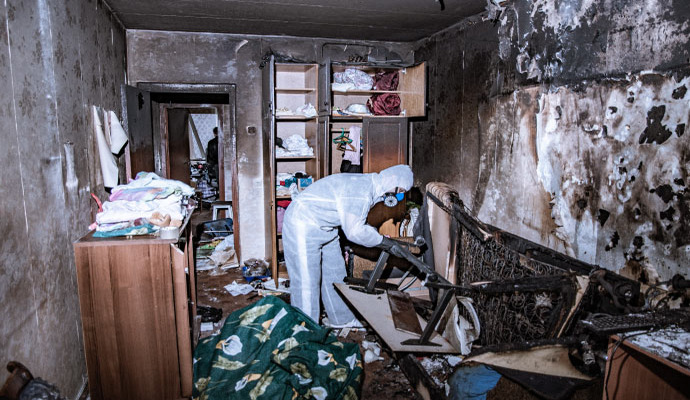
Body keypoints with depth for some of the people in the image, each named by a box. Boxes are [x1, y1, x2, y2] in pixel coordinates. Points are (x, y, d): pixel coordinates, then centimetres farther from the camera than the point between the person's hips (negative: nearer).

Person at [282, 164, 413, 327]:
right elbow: (355, 232, -26)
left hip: (325, 226, 10)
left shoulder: (370, 185, 4)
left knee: (335, 272, 16)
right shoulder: (361, 191, -28)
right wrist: (383, 242, -15)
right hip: (303, 223, -10)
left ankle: (342, 319, 30)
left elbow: (355, 223, 14)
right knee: (307, 280, -5)